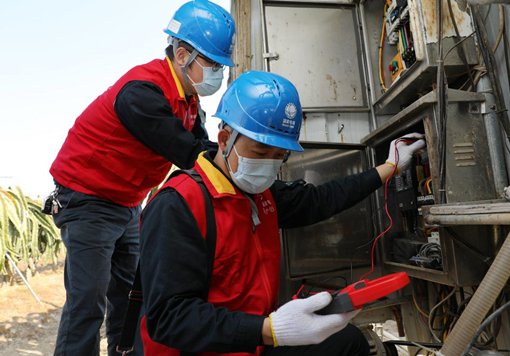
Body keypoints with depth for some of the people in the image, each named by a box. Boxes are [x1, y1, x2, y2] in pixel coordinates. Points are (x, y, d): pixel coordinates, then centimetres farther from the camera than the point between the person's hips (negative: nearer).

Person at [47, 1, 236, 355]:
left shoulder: (188, 97, 4)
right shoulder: (142, 92, -26)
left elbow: (205, 148, -2)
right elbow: (189, 154, -30)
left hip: (127, 204, 9)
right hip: (88, 202, -8)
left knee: (130, 294, 12)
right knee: (88, 299, -7)